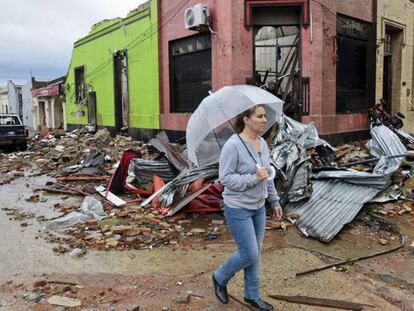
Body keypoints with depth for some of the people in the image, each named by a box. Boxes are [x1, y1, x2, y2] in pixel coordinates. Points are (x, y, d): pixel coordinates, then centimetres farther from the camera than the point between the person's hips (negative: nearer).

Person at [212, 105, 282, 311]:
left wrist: (275, 201, 13)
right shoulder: (233, 145, -20)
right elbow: (225, 178, -20)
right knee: (249, 255, -1)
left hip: (258, 207, 7)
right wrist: (253, 178, -25)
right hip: (238, 209, -7)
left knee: (254, 254, 15)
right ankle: (220, 278, 26)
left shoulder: (262, 143, 4)